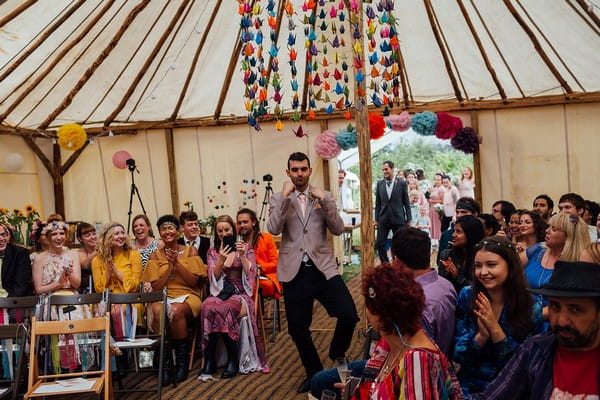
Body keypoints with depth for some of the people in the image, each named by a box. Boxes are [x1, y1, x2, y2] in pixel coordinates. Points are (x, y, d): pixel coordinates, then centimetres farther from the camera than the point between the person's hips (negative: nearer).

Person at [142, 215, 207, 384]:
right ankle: (164, 363, -27)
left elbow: (193, 281, -1)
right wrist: (169, 266, -8)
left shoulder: (190, 251, 8)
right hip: (163, 297, 1)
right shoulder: (155, 256, 11)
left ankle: (182, 361, -22)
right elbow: (156, 287, 3)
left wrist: (177, 263, -10)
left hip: (187, 296, -1)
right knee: (157, 311, -37)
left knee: (176, 311, -38)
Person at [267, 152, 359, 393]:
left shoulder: (323, 197, 9)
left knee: (349, 315, -15)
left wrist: (325, 201, -12)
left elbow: (338, 230, -2)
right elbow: (273, 229, -11)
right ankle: (314, 373, 31)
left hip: (323, 267, 0)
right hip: (295, 271, 0)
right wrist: (284, 196, -14)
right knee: (297, 328, 6)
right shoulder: (279, 199, 6)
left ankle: (337, 351, 18)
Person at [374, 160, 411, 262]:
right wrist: (376, 219, 5)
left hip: (398, 219, -2)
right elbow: (377, 203, 8)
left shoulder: (402, 183, -3)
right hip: (383, 219, 2)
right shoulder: (380, 183, 4)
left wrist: (408, 220, -1)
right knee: (379, 243, 0)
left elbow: (406, 203, 0)